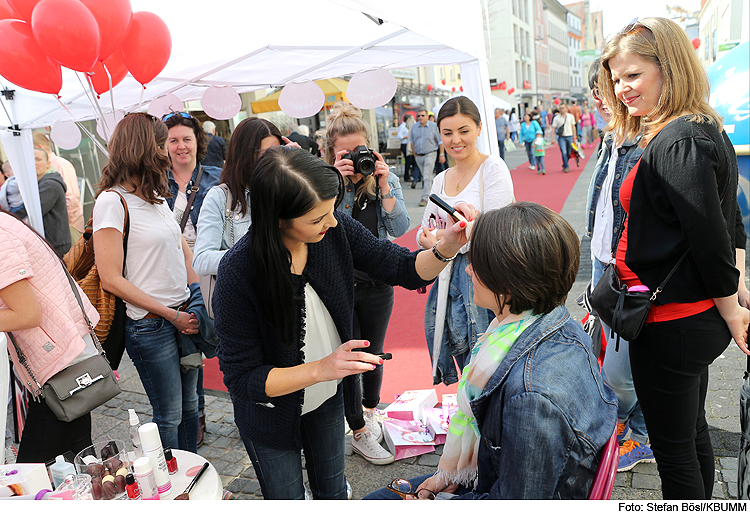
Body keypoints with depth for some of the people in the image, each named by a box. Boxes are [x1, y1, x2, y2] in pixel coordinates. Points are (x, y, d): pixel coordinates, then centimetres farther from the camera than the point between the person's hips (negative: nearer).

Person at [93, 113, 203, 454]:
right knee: (169, 416, 6)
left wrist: (197, 298, 0)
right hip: (150, 326, -7)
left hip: (184, 315, 7)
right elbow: (112, 279, -15)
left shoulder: (156, 195, 10)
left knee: (189, 404, 17)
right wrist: (173, 315, -14)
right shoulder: (112, 200, -12)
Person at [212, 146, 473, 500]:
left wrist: (446, 248, -33)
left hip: (328, 397, 4)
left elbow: (404, 269, -13)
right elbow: (241, 377, -27)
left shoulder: (335, 229, -21)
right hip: (272, 411, -4)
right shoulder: (239, 272, -32)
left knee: (332, 490, 28)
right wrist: (320, 369, -39)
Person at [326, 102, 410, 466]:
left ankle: (370, 411, 45)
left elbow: (400, 228, -9)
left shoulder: (385, 178, -1)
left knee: (373, 355, 18)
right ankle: (360, 433, 25)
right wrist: (337, 183, -26)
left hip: (377, 284, 3)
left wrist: (384, 185, -19)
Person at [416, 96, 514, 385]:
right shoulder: (440, 180, 14)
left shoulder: (493, 168, -6)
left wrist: (443, 238, -8)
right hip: (448, 279, 6)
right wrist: (429, 239, -7)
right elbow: (425, 231, 16)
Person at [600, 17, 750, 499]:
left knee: (673, 450, 6)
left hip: (672, 325, -10)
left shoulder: (677, 143, -21)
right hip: (702, 315, 10)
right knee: (693, 432, 24)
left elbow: (711, 238, -22)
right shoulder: (708, 130, 11)